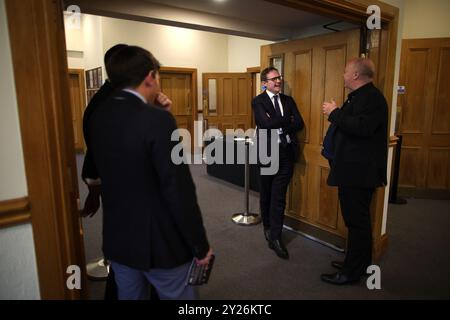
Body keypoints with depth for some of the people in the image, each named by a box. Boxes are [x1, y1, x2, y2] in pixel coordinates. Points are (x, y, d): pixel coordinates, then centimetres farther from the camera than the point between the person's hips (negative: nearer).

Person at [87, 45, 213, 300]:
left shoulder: (97, 117, -1)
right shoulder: (157, 120, -23)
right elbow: (179, 190, -23)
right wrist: (201, 245, -10)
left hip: (117, 240, 7)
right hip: (160, 243, -6)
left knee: (129, 295, 24)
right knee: (179, 296, 15)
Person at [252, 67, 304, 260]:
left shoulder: (288, 100, 11)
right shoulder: (258, 101, -3)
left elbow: (299, 124, 0)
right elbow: (267, 123, -20)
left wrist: (278, 124, -11)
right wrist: (287, 121, -9)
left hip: (286, 152, 3)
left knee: (279, 196, 2)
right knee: (266, 194, 13)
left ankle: (275, 237, 9)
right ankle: (268, 227, 34)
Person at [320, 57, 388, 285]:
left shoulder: (371, 97, -15)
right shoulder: (360, 96, 18)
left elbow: (362, 127, -29)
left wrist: (334, 113, -19)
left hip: (359, 172, -11)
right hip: (353, 170, 11)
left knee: (357, 221, -1)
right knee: (357, 219, 18)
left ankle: (352, 272, 11)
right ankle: (360, 263, 33)